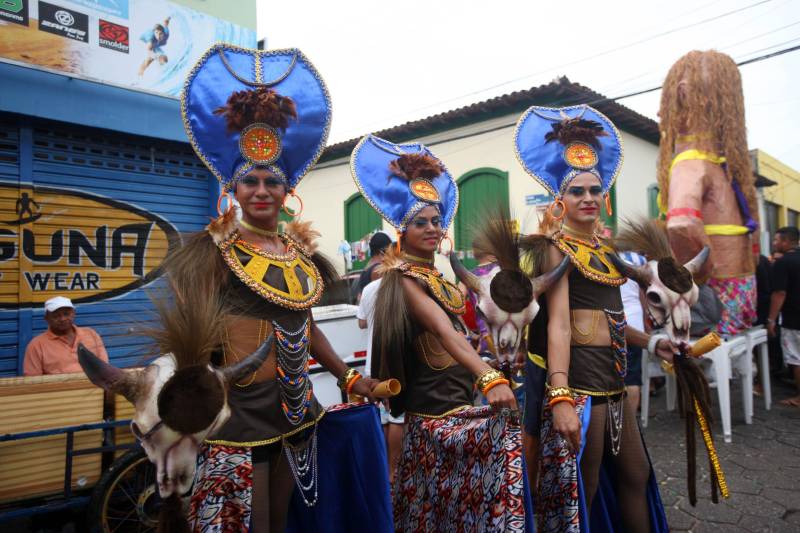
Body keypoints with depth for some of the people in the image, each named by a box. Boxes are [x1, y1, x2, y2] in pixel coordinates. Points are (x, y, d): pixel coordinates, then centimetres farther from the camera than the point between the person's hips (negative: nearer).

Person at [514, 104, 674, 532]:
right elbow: (558, 323, -23)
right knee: (579, 492, 3)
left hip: (612, 377, 9)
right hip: (579, 375, -8)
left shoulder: (604, 248, 13)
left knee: (637, 475, 21)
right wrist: (560, 396, -30)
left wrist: (649, 342, 26)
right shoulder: (558, 248, -11)